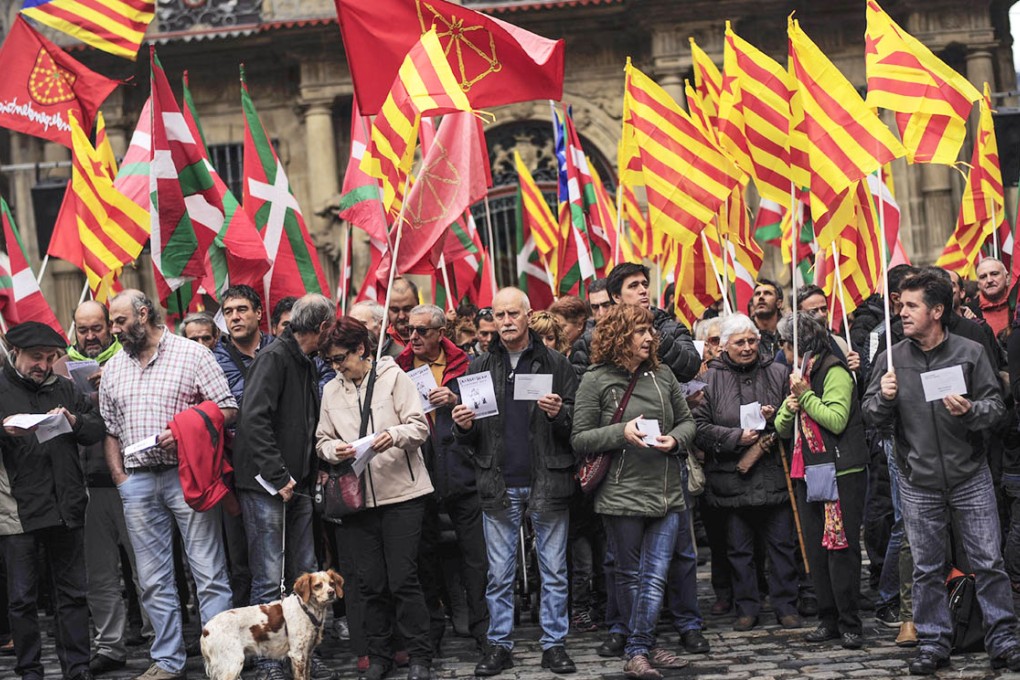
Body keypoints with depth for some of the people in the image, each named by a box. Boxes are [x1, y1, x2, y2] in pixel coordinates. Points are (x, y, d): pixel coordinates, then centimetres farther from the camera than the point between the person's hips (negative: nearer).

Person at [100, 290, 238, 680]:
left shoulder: (192, 354, -1)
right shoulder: (113, 369, 15)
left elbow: (227, 409, -4)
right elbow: (110, 429, 17)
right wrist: (119, 477, 6)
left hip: (186, 475, -5)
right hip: (137, 482, 5)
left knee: (210, 574, -4)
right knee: (153, 580, 8)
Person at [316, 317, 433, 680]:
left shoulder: (393, 377, -1)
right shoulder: (332, 390, 11)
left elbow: (420, 427, -6)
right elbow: (322, 440, 12)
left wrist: (394, 435, -25)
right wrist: (335, 450, -10)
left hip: (400, 491, -4)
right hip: (358, 496, 4)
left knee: (403, 578, -4)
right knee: (370, 581, 7)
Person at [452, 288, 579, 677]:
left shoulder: (555, 364, 1)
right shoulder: (480, 368, 8)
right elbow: (469, 437, 12)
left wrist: (559, 414, -19)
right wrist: (463, 426, -9)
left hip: (547, 483, -2)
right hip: (499, 485, 2)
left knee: (553, 572, 5)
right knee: (499, 574, 7)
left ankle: (554, 644, 15)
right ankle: (499, 645, 16)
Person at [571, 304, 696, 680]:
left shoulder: (662, 374, 7)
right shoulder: (595, 381, -4)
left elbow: (687, 421, 14)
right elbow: (579, 439, -5)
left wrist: (675, 440, -7)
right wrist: (621, 432, -18)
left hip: (667, 492, 3)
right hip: (622, 492, -3)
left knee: (654, 576, -2)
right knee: (629, 575, 9)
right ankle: (641, 647, 21)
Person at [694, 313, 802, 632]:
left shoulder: (778, 373, 4)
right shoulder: (711, 378, -1)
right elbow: (699, 427, -6)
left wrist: (776, 418, -8)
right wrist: (737, 437, -13)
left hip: (774, 477, 1)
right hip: (733, 478, -1)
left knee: (782, 543, 6)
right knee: (739, 548, 8)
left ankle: (786, 605, 17)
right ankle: (746, 608, 19)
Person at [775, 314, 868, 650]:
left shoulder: (835, 372, -8)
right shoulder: (799, 375, 19)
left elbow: (837, 420, -20)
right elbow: (783, 428, 17)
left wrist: (806, 395, -16)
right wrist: (789, 409, -3)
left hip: (841, 473, -8)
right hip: (807, 474, 8)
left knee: (841, 547, -6)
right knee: (816, 548, 8)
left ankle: (849, 623, 0)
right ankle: (828, 619, 14)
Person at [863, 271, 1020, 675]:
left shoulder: (970, 353, -4)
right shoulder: (891, 358, 0)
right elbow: (872, 417, 3)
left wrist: (970, 411, -21)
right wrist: (883, 398, -18)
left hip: (970, 478, -1)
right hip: (918, 485, 1)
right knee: (926, 569, 8)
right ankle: (932, 644, 20)